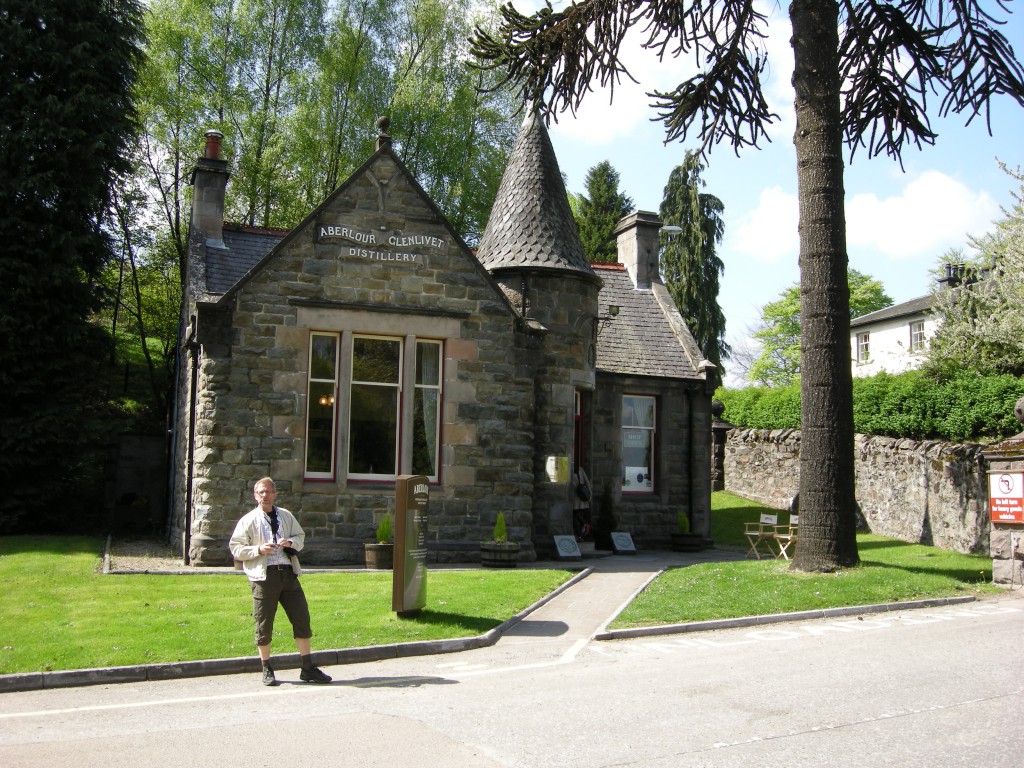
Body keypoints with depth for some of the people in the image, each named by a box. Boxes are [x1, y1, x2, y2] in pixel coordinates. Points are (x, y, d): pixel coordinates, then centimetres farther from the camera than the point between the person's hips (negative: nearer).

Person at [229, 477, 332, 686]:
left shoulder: (286, 516, 13)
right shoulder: (248, 520, 2)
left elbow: (300, 536, 22)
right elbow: (235, 548, 1)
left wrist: (291, 542, -1)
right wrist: (259, 550, -13)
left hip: (288, 573, 4)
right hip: (263, 576, -3)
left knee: (302, 618, 3)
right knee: (264, 624, 2)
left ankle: (308, 668, 14)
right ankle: (267, 670, 20)